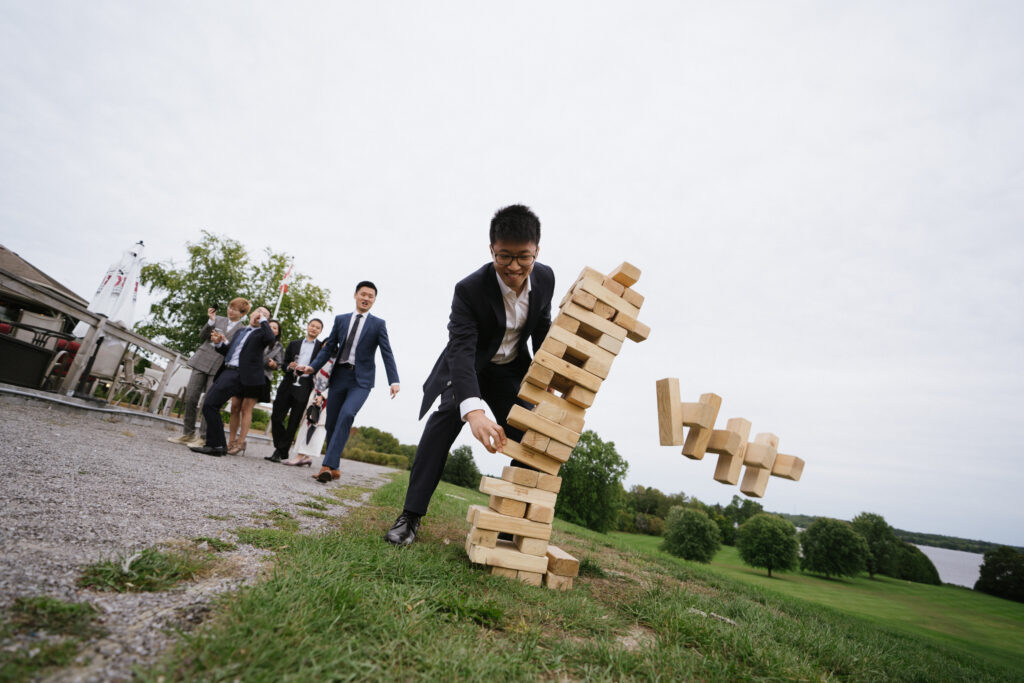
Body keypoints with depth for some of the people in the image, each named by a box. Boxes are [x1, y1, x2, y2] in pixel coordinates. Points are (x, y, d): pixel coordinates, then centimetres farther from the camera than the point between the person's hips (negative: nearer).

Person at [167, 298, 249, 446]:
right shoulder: (218, 319, 12)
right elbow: (202, 336, 5)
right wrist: (211, 321, -7)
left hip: (218, 368, -3)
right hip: (202, 361, 4)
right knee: (190, 398, 4)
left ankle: (203, 437, 4)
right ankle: (188, 433, 17)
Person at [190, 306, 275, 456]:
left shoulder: (261, 333, 1)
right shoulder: (240, 331, 25)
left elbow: (270, 339, -23)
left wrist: (263, 320, -10)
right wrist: (219, 343, 9)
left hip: (238, 374, -8)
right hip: (227, 371, 8)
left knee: (210, 404, -14)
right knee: (209, 405, 6)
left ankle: (215, 445, -5)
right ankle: (219, 445, 15)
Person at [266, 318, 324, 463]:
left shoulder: (322, 347, 7)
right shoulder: (294, 344, 19)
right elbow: (284, 363, 18)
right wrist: (289, 366, -4)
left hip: (305, 387, -3)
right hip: (288, 384, 4)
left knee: (294, 422, -2)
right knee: (276, 417, 0)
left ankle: (280, 452, 6)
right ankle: (281, 450, 15)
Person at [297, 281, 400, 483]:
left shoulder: (378, 324, 3)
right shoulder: (340, 320, 11)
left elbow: (387, 353, -5)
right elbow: (329, 347, 10)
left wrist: (394, 381, -18)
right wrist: (313, 367, -6)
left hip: (361, 380, -4)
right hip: (339, 376, 4)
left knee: (347, 414, -25)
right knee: (331, 422, 6)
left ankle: (327, 465, -23)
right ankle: (334, 468, 20)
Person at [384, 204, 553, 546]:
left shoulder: (545, 278, -16)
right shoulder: (470, 288, -31)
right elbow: (461, 349, -42)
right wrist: (473, 410, -57)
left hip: (512, 370, 4)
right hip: (468, 367, -3)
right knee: (445, 417, -25)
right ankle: (410, 517, -13)